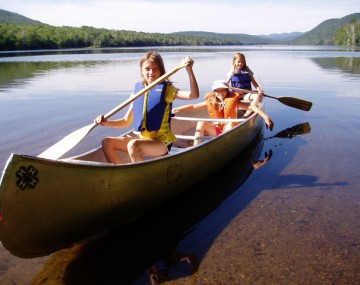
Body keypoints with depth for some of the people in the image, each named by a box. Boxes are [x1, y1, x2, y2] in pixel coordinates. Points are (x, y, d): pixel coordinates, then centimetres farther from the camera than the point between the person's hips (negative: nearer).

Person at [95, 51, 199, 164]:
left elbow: (193, 95, -21)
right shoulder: (137, 91, 9)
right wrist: (106, 123, -3)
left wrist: (189, 69, -30)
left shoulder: (166, 89, -4)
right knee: (107, 142, -3)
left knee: (133, 144, -32)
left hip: (162, 142, -6)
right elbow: (126, 122, 14)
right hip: (143, 140, 6)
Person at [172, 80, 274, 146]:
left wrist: (265, 116, -23)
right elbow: (193, 106, 3)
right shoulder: (210, 102, 3)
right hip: (215, 131, 2)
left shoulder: (233, 101, -5)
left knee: (230, 123, -33)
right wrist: (177, 109, -7)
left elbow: (251, 107, -11)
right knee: (201, 123, -21)